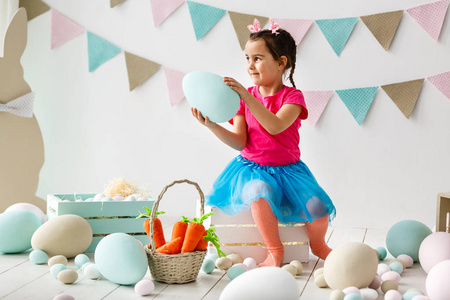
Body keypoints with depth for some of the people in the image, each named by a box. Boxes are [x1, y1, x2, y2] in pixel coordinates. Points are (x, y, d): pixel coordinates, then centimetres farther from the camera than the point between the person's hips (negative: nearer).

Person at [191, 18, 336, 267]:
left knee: (317, 206, -22)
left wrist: (246, 96, -32)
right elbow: (240, 142, -4)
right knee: (259, 192, -35)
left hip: (288, 169, 0)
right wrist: (211, 125, -18)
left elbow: (275, 126, -25)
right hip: (252, 168, 1)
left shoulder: (292, 96, -4)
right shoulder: (243, 98, 5)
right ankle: (274, 250, -14)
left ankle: (318, 246, 14)